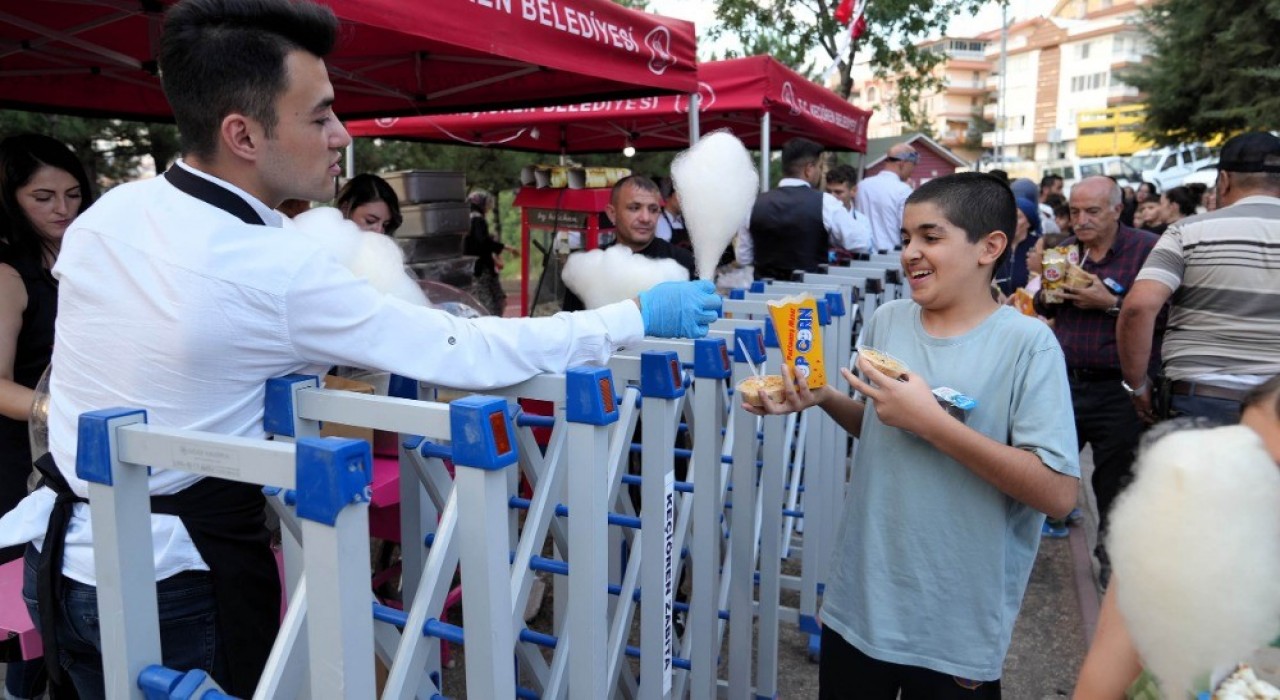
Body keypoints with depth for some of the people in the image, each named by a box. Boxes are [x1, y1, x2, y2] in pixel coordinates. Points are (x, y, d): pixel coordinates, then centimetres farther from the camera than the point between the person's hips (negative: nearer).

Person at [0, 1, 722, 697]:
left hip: (61, 553, 7)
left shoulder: (106, 213, -6)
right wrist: (639, 317, -16)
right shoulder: (278, 272, -27)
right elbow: (470, 354, -24)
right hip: (171, 583, -7)